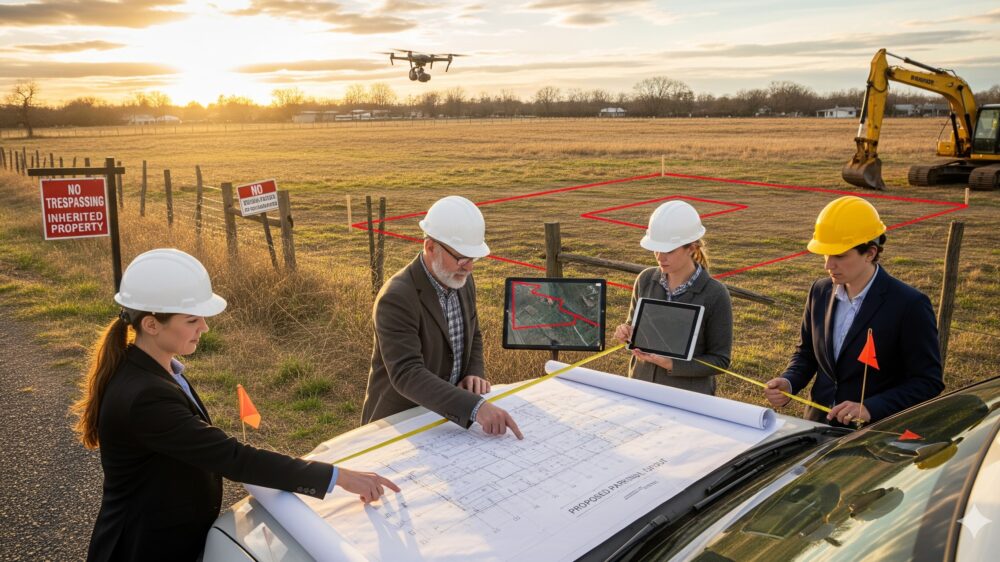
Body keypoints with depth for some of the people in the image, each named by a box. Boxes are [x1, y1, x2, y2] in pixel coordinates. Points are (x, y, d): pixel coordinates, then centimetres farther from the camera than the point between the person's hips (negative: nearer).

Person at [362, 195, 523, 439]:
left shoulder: (462, 281, -1)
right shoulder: (396, 298, -24)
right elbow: (407, 375, -33)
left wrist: (475, 375, -6)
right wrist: (475, 407, -43)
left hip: (447, 415, 6)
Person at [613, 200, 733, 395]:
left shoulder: (715, 295, -12)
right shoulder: (646, 280, -1)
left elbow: (720, 360, -7)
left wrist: (670, 363, -19)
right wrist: (627, 333, -9)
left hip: (690, 398, -3)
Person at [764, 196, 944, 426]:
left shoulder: (910, 305, -9)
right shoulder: (820, 292, 6)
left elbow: (928, 382, -7)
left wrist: (870, 409, -18)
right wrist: (789, 383, -2)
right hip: (818, 426, 4)